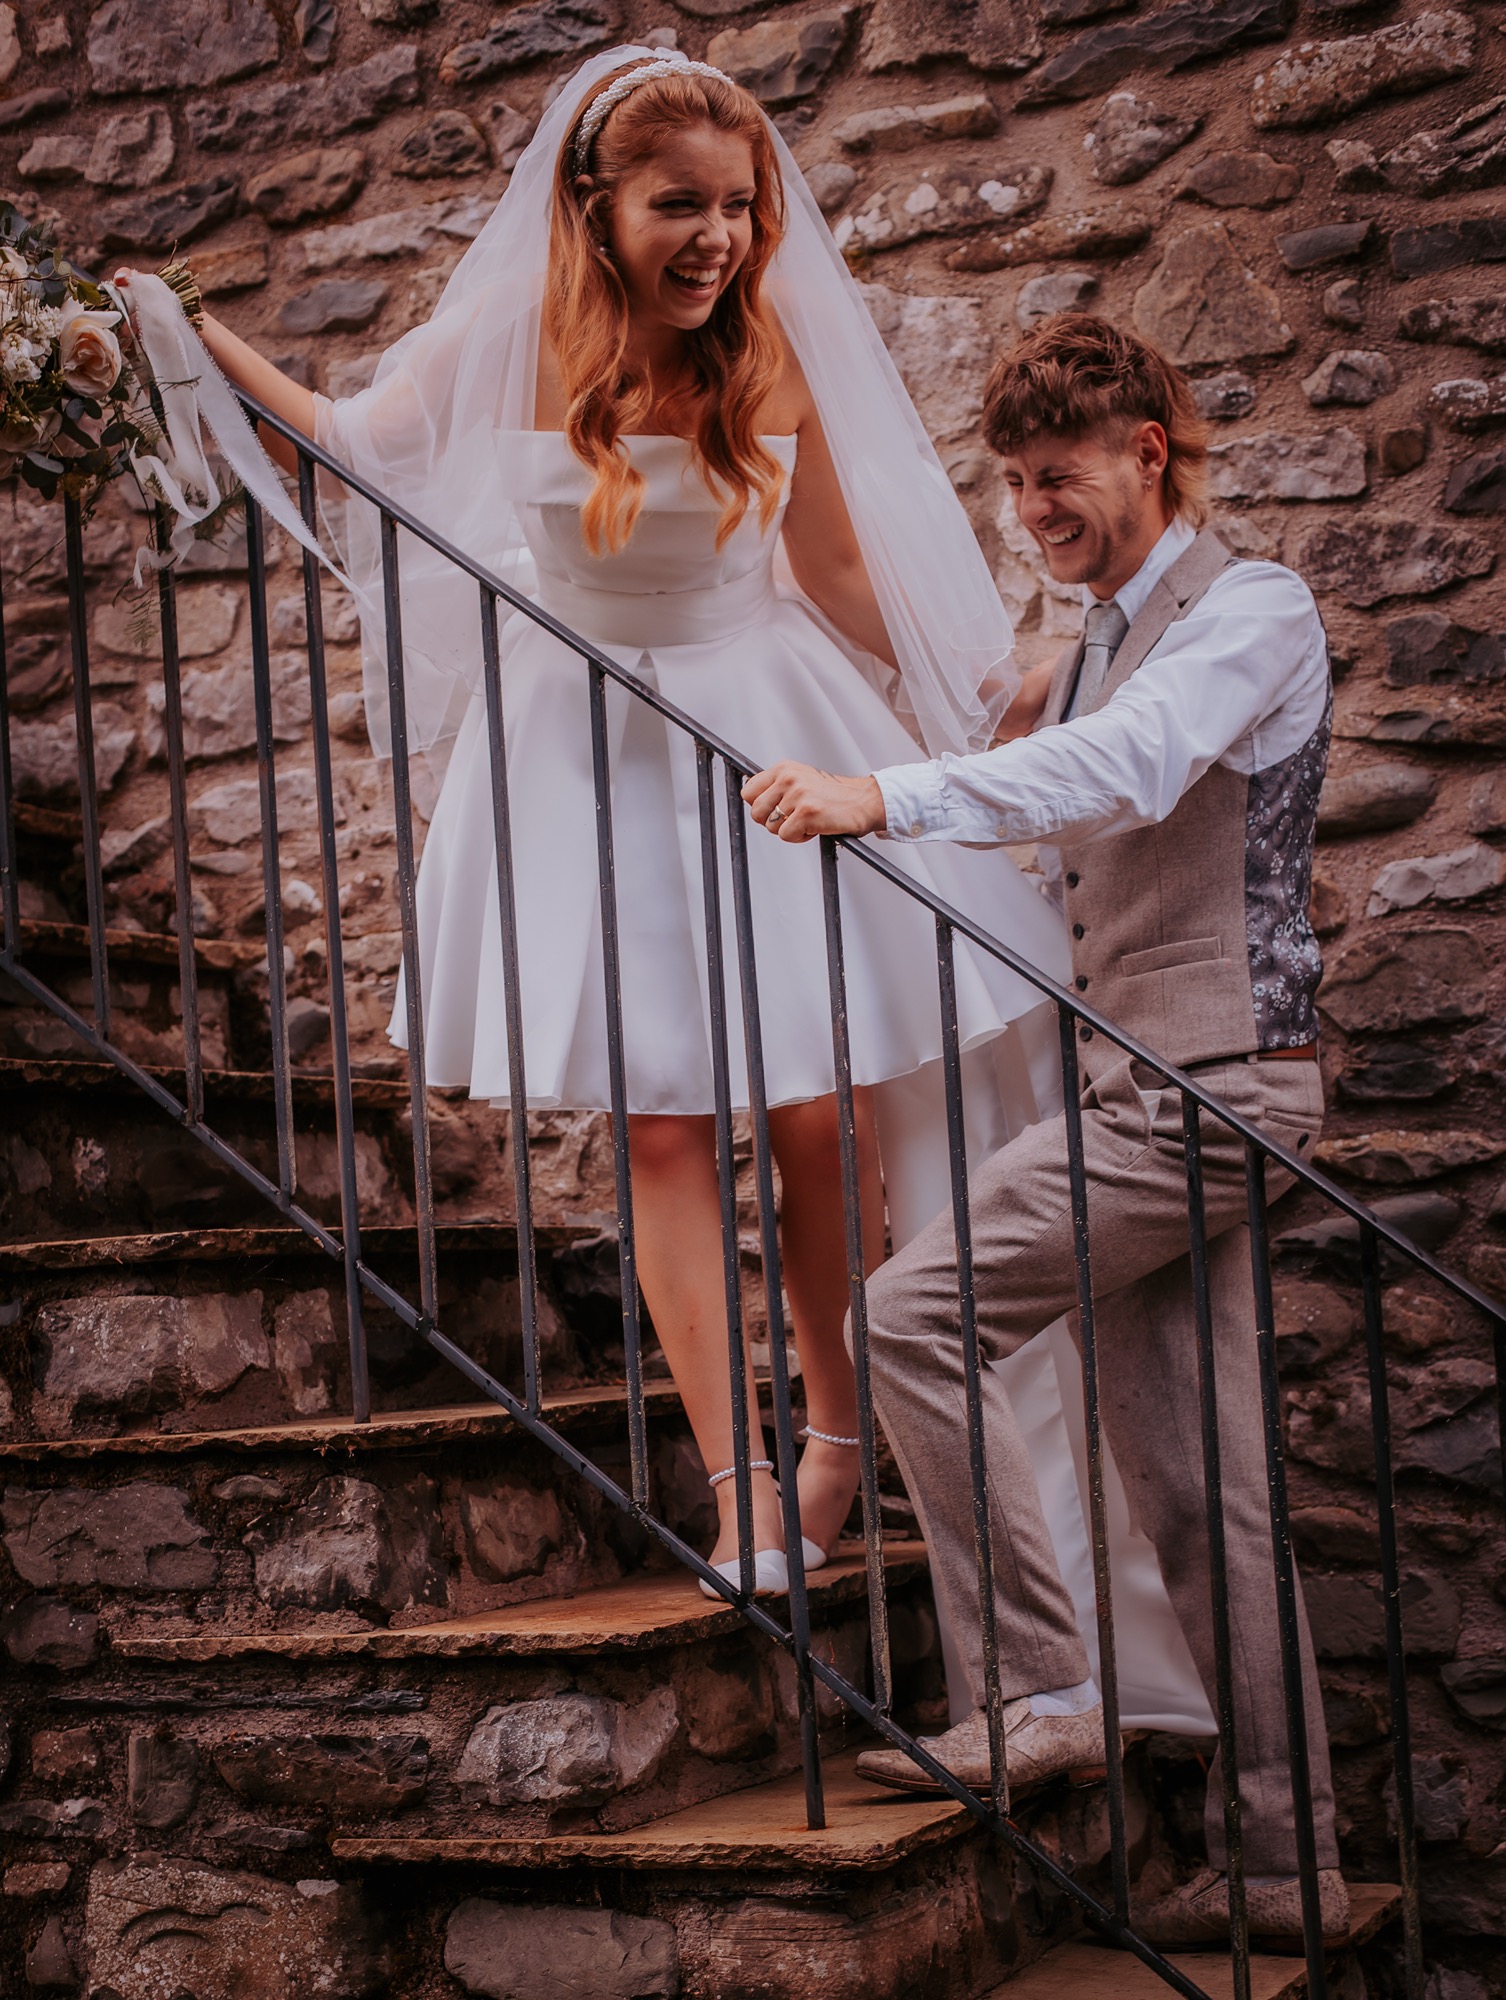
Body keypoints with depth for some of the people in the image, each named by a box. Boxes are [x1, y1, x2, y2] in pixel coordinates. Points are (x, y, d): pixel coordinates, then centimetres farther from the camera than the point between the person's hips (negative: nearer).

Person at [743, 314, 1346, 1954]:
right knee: (1197, 1490, 7)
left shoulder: (1254, 613, -7)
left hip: (1210, 1081, -9)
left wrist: (884, 798, -36)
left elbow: (1122, 770, -27)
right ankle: (1281, 1865, 12)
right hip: (1155, 1090, 9)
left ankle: (1037, 1692, -10)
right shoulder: (1092, 653, 20)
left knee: (913, 1312, -16)